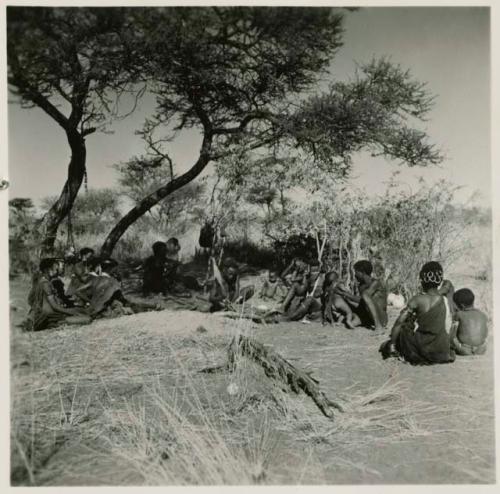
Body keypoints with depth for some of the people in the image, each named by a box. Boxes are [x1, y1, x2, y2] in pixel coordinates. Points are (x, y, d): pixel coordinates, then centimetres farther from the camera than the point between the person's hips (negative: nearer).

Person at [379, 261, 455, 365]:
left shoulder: (417, 300, -13)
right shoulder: (445, 300, -3)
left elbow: (399, 322, -11)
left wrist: (392, 343, -1)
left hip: (426, 350, -5)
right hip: (443, 352, 5)